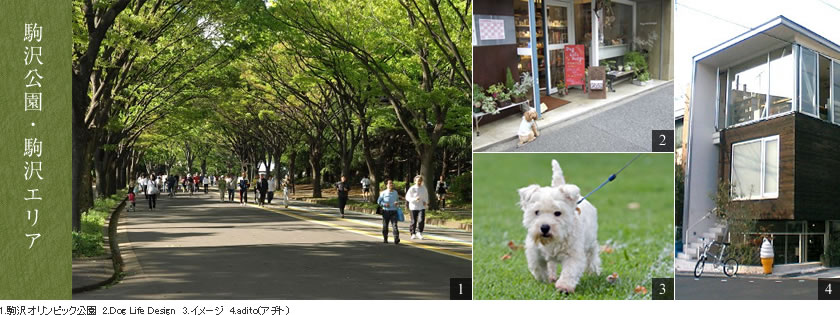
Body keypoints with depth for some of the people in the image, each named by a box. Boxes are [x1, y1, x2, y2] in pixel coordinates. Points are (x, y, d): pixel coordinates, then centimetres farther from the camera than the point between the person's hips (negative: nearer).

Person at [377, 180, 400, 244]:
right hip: (386, 211, -1)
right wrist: (384, 204, -13)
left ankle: (396, 238, -20)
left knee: (394, 225, -12)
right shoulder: (383, 193, 0)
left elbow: (398, 199, 23)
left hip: (394, 211, 1)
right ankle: (385, 239, 22)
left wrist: (397, 202, 0)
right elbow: (378, 201, 4)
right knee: (385, 226, 7)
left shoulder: (395, 192, 10)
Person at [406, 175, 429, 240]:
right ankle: (413, 234, 19)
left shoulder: (424, 188, 5)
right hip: (414, 207, -2)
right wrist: (414, 199, -23)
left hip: (422, 207, 2)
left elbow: (426, 195, 21)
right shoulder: (412, 189, -7)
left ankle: (419, 233, -1)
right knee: (414, 221, 3)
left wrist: (426, 202, 4)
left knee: (421, 220, -14)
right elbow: (407, 197, -7)